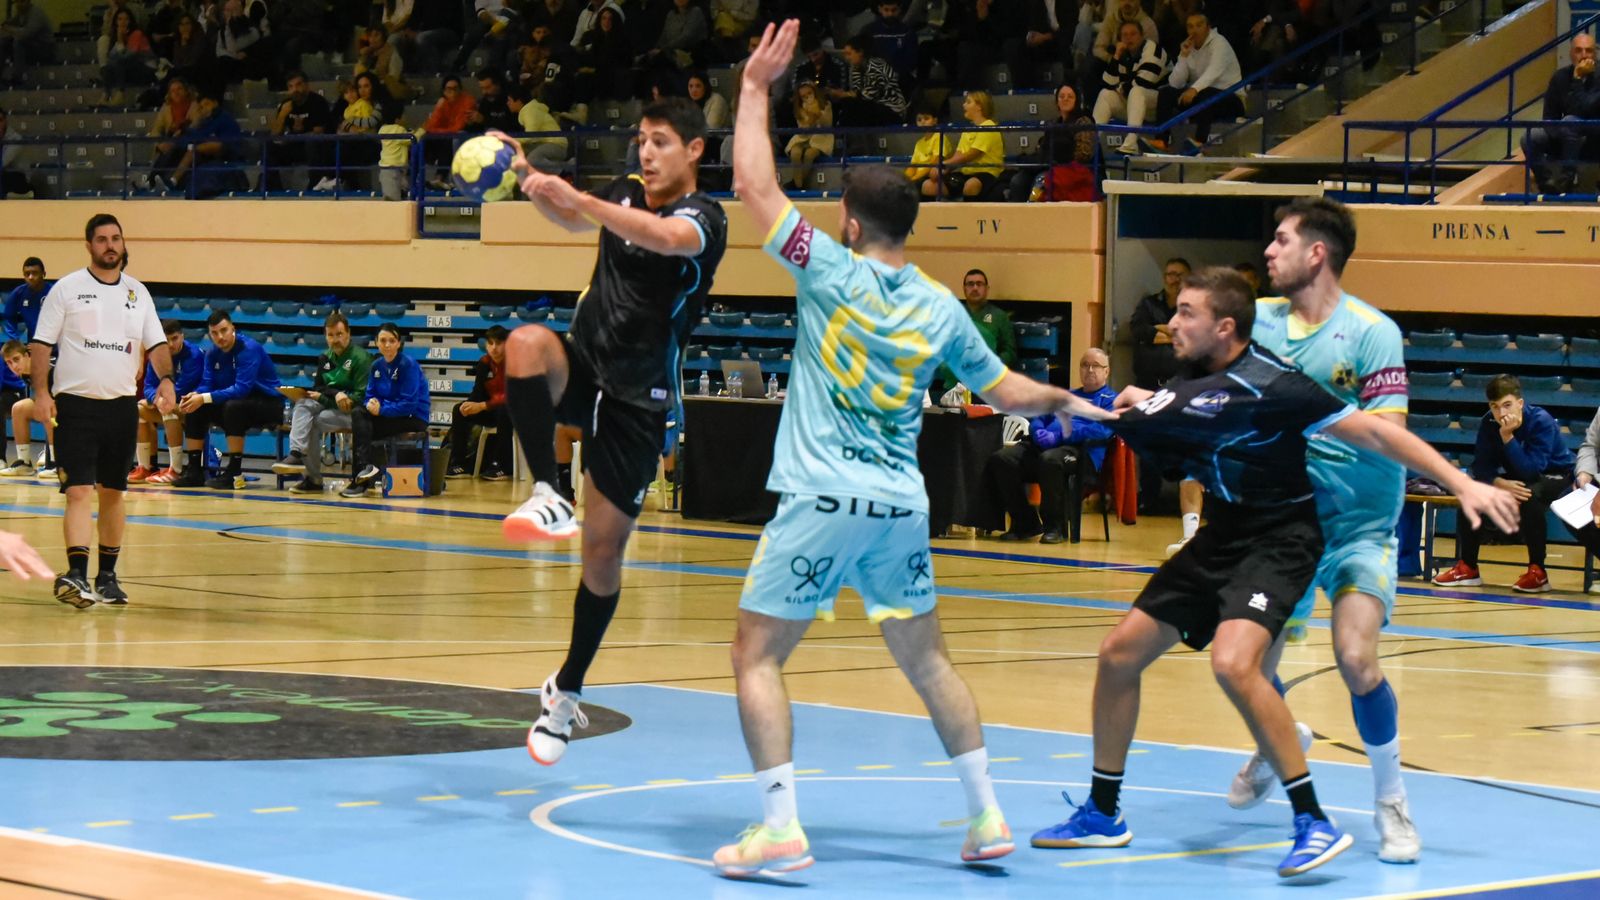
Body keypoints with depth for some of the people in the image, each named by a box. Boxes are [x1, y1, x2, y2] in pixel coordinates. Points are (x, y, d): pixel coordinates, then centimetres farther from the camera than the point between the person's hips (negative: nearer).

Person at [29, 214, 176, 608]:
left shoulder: (137, 292, 10)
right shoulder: (67, 289, -1)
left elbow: (156, 343, 10)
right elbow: (41, 344, -2)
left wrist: (165, 379, -9)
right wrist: (41, 392, -12)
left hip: (122, 405, 4)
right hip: (75, 402, -4)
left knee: (113, 492, 10)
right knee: (79, 491, -14)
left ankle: (107, 576, 19)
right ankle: (75, 574, -21)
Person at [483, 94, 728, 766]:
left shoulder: (704, 218, -12)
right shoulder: (625, 195, 6)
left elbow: (666, 237, -38)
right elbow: (571, 220, 30)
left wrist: (578, 198, -47)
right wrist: (528, 176, 11)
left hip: (636, 400, -4)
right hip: (581, 368, 4)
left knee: (604, 548, 0)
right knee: (527, 344, -33)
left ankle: (566, 692, 17)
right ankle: (548, 496, -28)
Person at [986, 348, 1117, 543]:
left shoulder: (1110, 399, 13)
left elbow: (1102, 430, -6)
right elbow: (1037, 419, 27)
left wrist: (1058, 436, -15)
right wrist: (1038, 432, -1)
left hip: (1080, 450, -6)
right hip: (1042, 446, 6)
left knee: (1049, 459, -41)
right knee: (1001, 459, -20)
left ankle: (1055, 527, -25)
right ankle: (1025, 524, -11)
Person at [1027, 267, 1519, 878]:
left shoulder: (1270, 385, -21)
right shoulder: (1192, 382, 2)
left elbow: (1372, 433, -22)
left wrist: (1463, 485, -27)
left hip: (1279, 539, -8)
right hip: (1223, 535, 8)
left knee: (1232, 662, -31)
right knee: (1120, 652, 5)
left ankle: (1315, 824, -22)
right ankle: (1103, 815, 20)